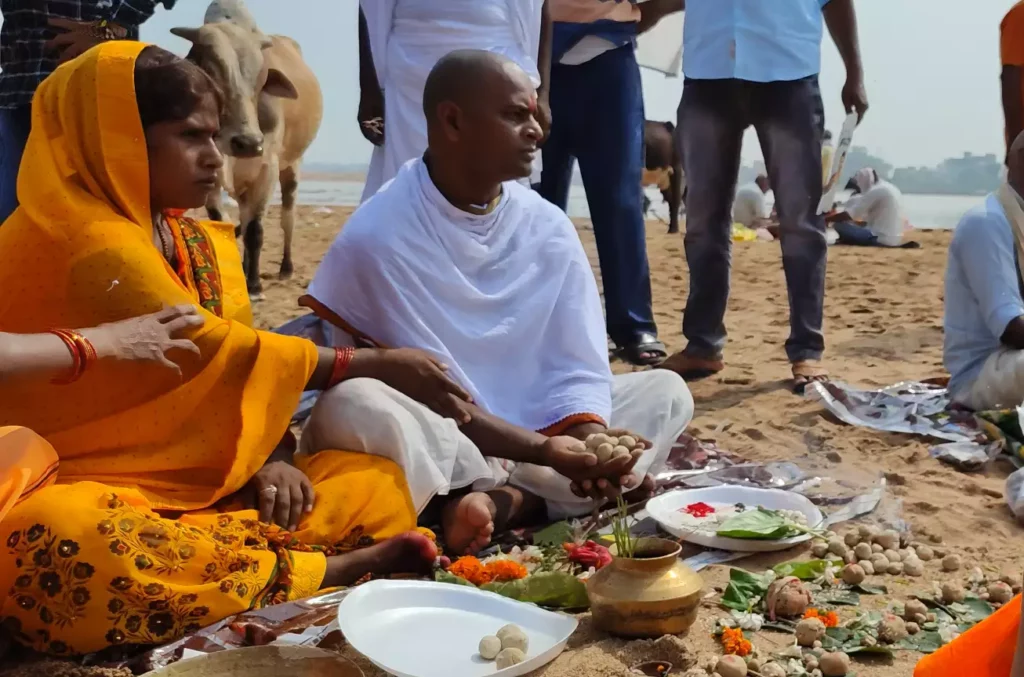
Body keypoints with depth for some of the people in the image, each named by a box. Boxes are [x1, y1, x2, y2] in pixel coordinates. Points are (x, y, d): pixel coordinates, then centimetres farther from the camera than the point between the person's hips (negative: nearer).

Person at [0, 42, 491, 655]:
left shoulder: (196, 241, 10)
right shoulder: (86, 242, -18)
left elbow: (238, 364, 7)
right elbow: (216, 352, -19)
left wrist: (274, 460, -13)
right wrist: (375, 365, -11)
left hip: (196, 479, 7)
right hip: (77, 485, -7)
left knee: (379, 481, -5)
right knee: (64, 546, -43)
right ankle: (331, 568, -30)